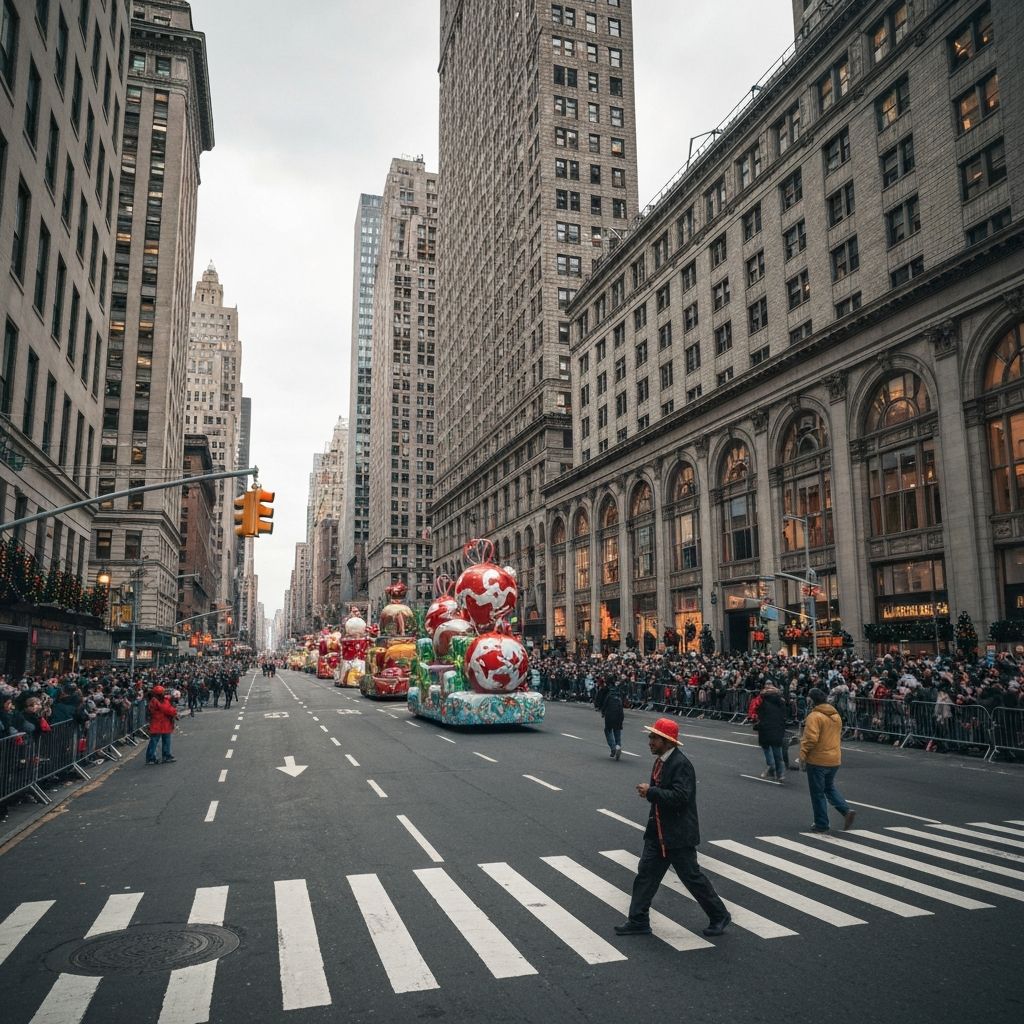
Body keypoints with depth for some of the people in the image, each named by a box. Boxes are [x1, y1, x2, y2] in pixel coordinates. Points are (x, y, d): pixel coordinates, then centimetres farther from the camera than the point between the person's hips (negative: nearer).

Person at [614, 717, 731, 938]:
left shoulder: (681, 764, -21)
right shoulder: (660, 760, 7)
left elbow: (680, 796, -30)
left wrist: (651, 792, -26)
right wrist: (649, 791, 5)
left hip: (678, 834, -8)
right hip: (658, 831, 9)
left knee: (692, 877, 6)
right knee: (646, 873, 8)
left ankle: (719, 916, 25)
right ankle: (638, 921, 17)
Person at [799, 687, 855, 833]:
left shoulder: (814, 716, -18)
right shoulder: (836, 715, 8)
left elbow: (811, 739, -25)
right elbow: (838, 736, 17)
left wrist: (803, 754, -14)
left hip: (817, 760, -7)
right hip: (834, 760, 7)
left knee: (817, 793, 5)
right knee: (830, 788, 23)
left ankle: (821, 824, 12)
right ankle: (846, 811, 6)